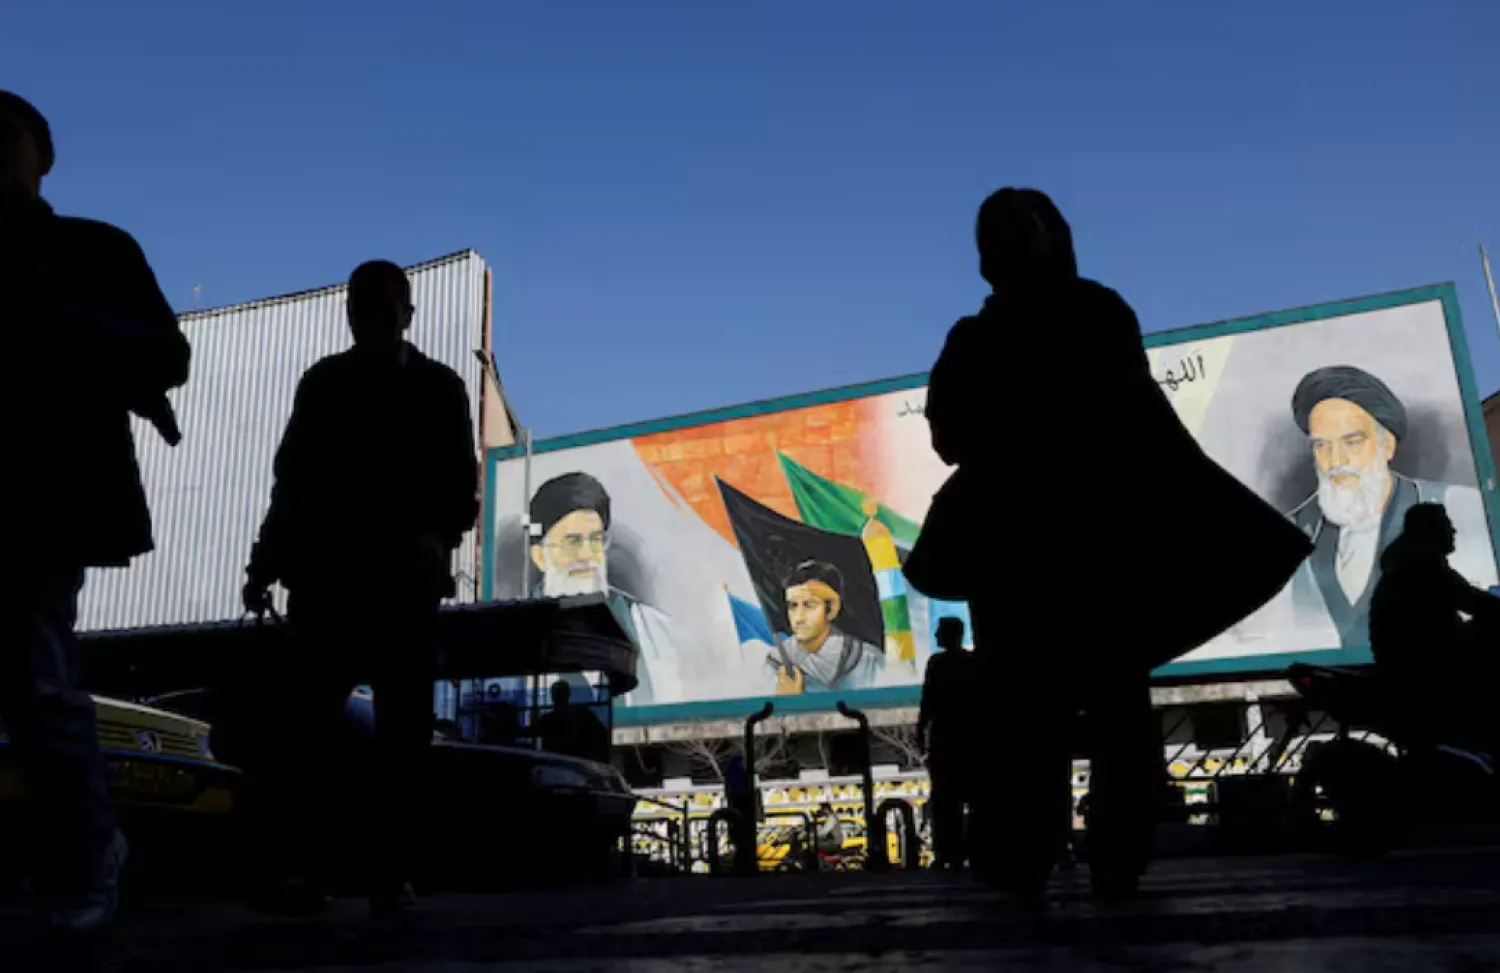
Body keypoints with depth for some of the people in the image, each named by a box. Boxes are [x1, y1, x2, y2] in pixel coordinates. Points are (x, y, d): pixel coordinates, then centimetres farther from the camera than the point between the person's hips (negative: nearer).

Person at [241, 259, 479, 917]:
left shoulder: (439, 388, 11)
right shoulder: (323, 382, 16)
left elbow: (460, 488, 3)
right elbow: (292, 481, 15)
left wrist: (437, 540, -17)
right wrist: (265, 563, 7)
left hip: (405, 583, -1)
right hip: (326, 578, 1)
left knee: (404, 734, -2)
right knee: (299, 725, -8)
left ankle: (393, 875, 1)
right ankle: (293, 871, -5)